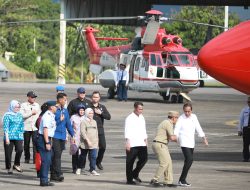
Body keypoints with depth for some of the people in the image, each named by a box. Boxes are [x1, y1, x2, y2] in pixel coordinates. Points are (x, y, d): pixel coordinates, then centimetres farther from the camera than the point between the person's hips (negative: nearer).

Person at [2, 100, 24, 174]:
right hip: (9, 136, -4)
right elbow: (6, 127, -7)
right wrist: (7, 137, -13)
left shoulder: (19, 115, 13)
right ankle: (8, 168, 12)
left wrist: (21, 134, 15)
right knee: (8, 153, 0)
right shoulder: (7, 115, -3)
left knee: (20, 150, -16)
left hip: (18, 137, 4)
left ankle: (16, 165, 3)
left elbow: (22, 126, 20)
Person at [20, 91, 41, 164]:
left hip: (35, 127, 1)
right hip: (26, 127, -1)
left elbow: (40, 115, 19)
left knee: (35, 143, -11)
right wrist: (31, 113, -9)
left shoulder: (37, 105, 13)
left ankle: (36, 158, -12)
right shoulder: (23, 105, 2)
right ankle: (27, 158, 19)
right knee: (26, 144, 7)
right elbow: (22, 115, -11)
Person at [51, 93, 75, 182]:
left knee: (57, 156, 9)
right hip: (55, 136, -7)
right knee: (56, 155, -12)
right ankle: (59, 174, -16)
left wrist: (72, 135, 15)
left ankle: (53, 175, 13)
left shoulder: (65, 111, 14)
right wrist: (60, 120, -16)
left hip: (62, 136, 7)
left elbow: (68, 123, 18)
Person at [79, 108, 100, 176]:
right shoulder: (83, 122, -6)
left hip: (93, 143, 4)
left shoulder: (94, 122, 14)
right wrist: (87, 140, -21)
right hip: (85, 143, -4)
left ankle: (92, 170, -9)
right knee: (83, 156, 9)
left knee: (93, 156, -9)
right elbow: (83, 132, -14)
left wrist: (96, 141, 13)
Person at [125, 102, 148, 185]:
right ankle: (129, 179, 7)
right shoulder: (130, 118, -7)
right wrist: (128, 143, -16)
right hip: (132, 144, -7)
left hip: (141, 143, 7)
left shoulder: (142, 117, 14)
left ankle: (135, 174, 20)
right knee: (130, 161, 0)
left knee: (144, 158, 1)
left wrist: (145, 140, 19)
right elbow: (127, 131, -11)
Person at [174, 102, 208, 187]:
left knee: (188, 161, 11)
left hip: (191, 143, 7)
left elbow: (198, 128, 16)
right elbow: (177, 129, -21)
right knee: (189, 159, -18)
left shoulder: (194, 117, 6)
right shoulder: (181, 118, -10)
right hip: (184, 142, -7)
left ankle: (182, 180, 21)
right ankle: (182, 180, -14)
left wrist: (204, 138, 19)